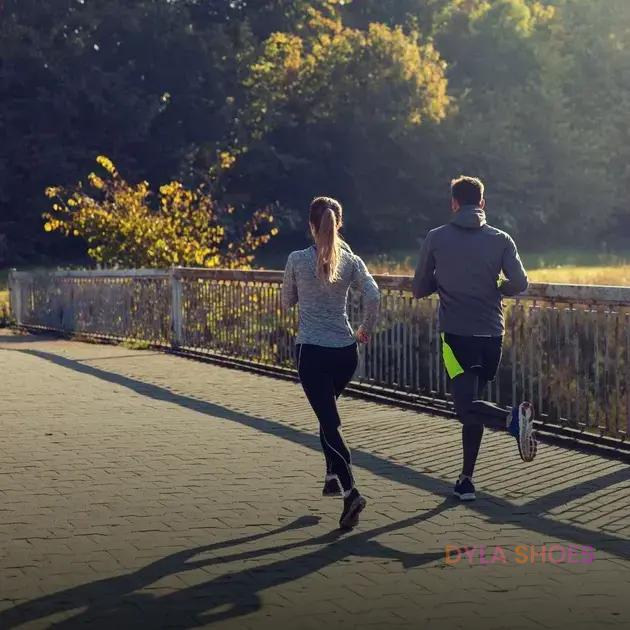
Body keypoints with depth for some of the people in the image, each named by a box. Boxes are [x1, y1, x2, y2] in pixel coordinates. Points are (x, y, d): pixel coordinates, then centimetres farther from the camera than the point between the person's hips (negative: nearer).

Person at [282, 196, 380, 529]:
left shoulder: (297, 260, -5)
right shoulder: (350, 260, 1)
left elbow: (287, 301, 7)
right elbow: (373, 295, -11)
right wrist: (367, 329, 3)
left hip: (312, 351, -4)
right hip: (345, 351, 4)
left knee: (330, 422, -6)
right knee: (328, 412, 27)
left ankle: (350, 491, -21)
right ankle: (333, 475, 25)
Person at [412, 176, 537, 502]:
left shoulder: (436, 239, 2)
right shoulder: (501, 240, 4)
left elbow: (419, 289, 8)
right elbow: (519, 283, -6)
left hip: (456, 334, -3)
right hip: (492, 334, 3)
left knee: (467, 408, -10)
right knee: (472, 405, 15)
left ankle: (513, 418, -39)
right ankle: (466, 479, 17)